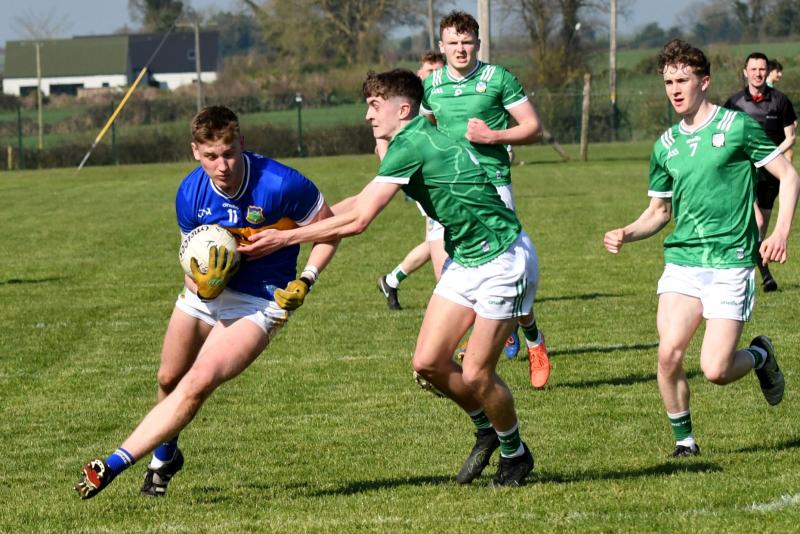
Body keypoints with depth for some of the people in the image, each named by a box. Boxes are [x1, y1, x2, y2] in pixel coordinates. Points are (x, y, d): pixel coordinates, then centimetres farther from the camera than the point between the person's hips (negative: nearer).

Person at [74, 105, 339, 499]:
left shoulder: (281, 185, -25)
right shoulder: (190, 194, -12)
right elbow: (193, 274, -2)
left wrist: (305, 281, -20)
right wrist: (204, 286, -26)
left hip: (257, 303, -5)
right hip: (207, 292, 5)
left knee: (197, 384, -22)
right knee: (169, 380, 19)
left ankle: (114, 465, -21)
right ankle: (165, 457, 50)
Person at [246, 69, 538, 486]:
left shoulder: (411, 145, -23)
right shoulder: (415, 142, 7)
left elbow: (357, 220, -25)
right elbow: (361, 202, 18)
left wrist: (286, 237, -20)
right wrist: (301, 220, 13)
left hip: (502, 260, -9)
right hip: (464, 259, 9)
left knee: (475, 374, -6)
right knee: (428, 362, 2)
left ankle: (515, 453, 18)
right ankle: (486, 431, 24)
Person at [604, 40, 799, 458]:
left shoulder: (737, 126, -3)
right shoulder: (665, 145, 10)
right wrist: (626, 234, 1)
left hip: (731, 263, -4)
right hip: (682, 261, 4)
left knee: (715, 370, -11)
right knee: (669, 354, -15)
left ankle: (760, 355, 24)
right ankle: (684, 440, 5)